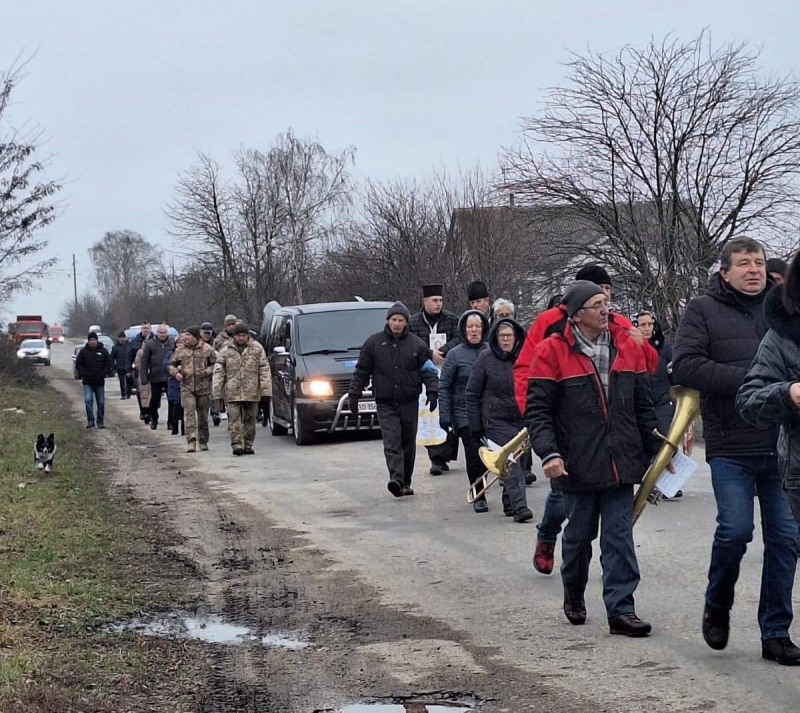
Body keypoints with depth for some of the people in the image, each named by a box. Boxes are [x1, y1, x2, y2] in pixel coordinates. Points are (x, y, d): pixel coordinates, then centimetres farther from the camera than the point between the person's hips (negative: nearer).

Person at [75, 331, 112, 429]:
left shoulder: (103, 351, 3)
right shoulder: (83, 351, 2)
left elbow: (108, 364, 6)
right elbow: (78, 364, 5)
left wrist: (103, 374, -5)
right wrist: (83, 375, -6)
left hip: (100, 382, 1)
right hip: (87, 382, -1)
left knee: (101, 402, 5)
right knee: (88, 400, -15)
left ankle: (100, 422, 15)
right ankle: (90, 420, -10)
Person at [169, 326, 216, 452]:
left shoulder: (207, 349, 0)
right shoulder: (180, 350, 6)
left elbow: (216, 364, 5)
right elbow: (171, 364, 15)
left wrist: (206, 372, -12)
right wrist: (175, 372, -5)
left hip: (203, 386, 0)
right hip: (186, 386, 0)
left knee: (203, 415, 9)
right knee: (189, 413, -13)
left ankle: (203, 442, 23)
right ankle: (191, 441, -18)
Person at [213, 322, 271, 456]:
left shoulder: (257, 348, 5)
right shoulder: (226, 349, 4)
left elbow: (264, 369, 3)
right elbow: (218, 371, 4)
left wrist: (266, 390, -6)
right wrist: (217, 392, -3)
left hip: (251, 392, 1)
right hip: (232, 392, -1)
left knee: (250, 418, 7)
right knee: (234, 418, -9)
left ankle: (248, 445, 16)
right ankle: (237, 445, -12)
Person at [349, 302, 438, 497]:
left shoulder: (417, 344, 3)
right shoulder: (374, 342, 3)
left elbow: (428, 371, 3)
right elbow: (362, 371, 8)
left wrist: (432, 392, -11)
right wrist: (354, 394, 5)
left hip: (409, 402, 1)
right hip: (385, 403, -1)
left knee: (408, 444, 8)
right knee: (391, 443, -15)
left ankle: (406, 482, 19)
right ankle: (396, 479, -25)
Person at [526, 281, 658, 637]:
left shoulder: (627, 346, 7)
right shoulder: (552, 352, -6)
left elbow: (642, 405, 15)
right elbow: (538, 410, -7)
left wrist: (655, 448, 15)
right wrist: (548, 453, -19)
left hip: (621, 464, 3)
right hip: (578, 465, -3)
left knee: (619, 537, 0)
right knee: (579, 534, 12)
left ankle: (620, 609, 2)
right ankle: (574, 595, 34)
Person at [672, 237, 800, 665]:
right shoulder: (703, 310, 2)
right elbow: (684, 365, -10)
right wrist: (747, 379, -16)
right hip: (731, 448, -3)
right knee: (735, 529, -13)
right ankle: (717, 606, 15)